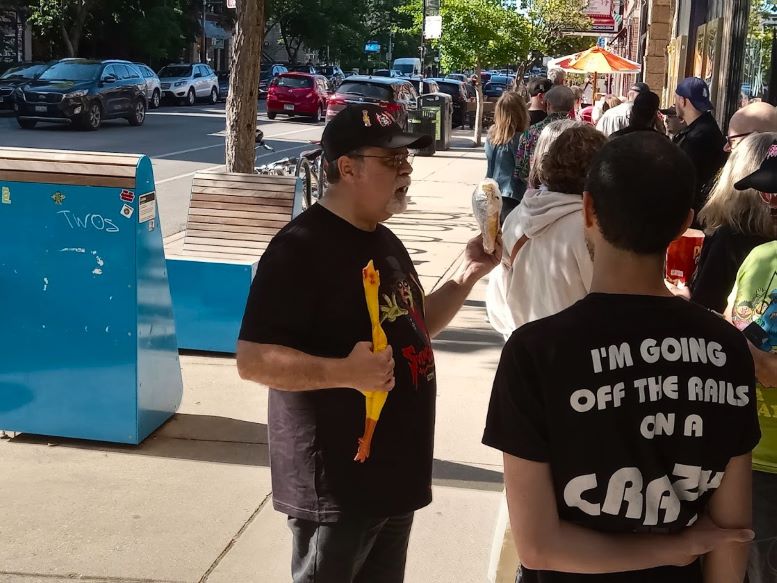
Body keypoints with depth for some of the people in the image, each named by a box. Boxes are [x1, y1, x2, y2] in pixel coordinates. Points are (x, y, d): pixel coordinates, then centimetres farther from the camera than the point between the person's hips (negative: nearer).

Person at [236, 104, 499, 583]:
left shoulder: (385, 242, 10)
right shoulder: (301, 248, -19)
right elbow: (253, 360, -24)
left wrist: (469, 274, 8)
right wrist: (346, 371, -35)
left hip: (394, 473, 9)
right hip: (334, 483, -9)